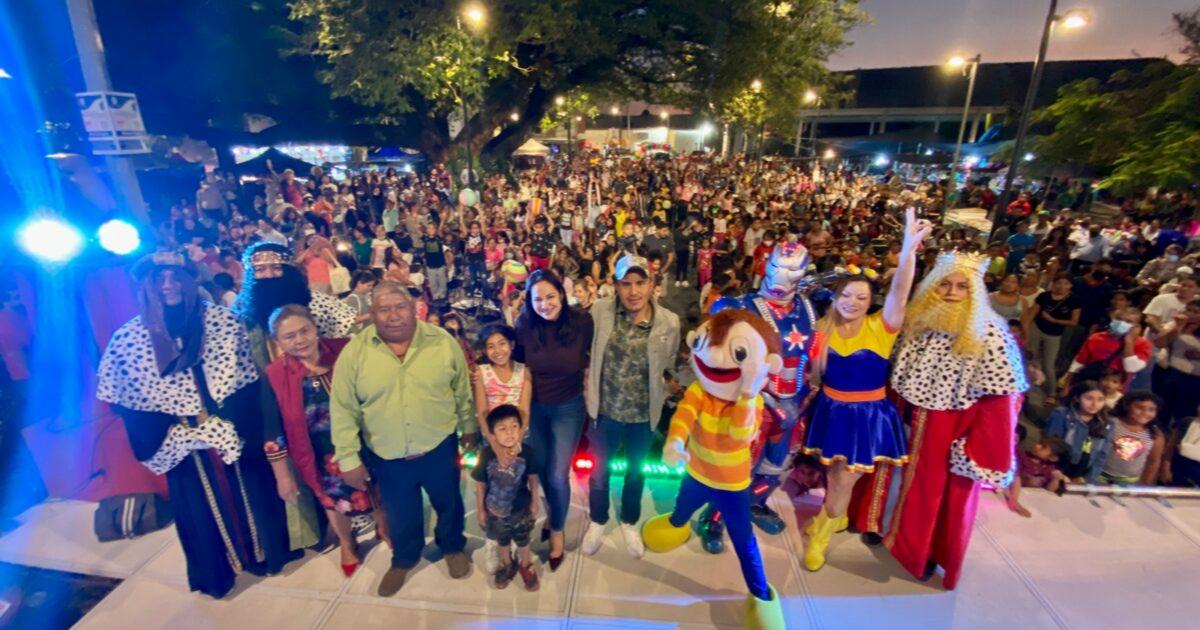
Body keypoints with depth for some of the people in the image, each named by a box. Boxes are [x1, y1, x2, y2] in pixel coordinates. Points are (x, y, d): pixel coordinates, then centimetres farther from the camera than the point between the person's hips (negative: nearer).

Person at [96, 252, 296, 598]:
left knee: (252, 493, 15)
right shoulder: (128, 338, -7)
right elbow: (117, 399, 2)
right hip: (184, 445, 1)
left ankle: (267, 554, 41)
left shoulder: (222, 320, -9)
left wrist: (243, 418, -11)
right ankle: (217, 571, 44)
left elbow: (249, 377, -6)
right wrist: (159, 433, -4)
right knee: (202, 507, 19)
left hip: (236, 435, -1)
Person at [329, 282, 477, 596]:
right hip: (387, 457, 1)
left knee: (448, 503, 22)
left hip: (439, 448, 0)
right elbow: (343, 409, -8)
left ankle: (452, 547, 51)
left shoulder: (442, 342, -13)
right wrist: (348, 458, -7)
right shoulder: (354, 352, -13)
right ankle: (403, 559, 53)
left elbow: (463, 390, -1)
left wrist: (468, 426, 8)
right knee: (400, 513, 23)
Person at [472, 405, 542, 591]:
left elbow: (532, 479, -11)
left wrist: (534, 502, 0)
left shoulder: (528, 453, -28)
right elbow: (480, 485, -14)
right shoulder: (486, 455, -29)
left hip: (521, 508, 0)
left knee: (523, 540, 26)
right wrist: (480, 509, -4)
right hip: (495, 509, 0)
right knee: (502, 540, 28)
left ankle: (526, 565, 55)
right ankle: (507, 563, 58)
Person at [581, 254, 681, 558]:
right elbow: (587, 355, -3)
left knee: (636, 472, 24)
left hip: (644, 415, 1)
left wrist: (658, 400, 4)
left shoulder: (669, 322, -15)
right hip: (605, 411, 0)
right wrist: (589, 394, -1)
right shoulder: (599, 310, -16)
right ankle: (597, 521, 51)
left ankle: (629, 522, 53)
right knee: (598, 471, 21)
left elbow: (668, 369, 0)